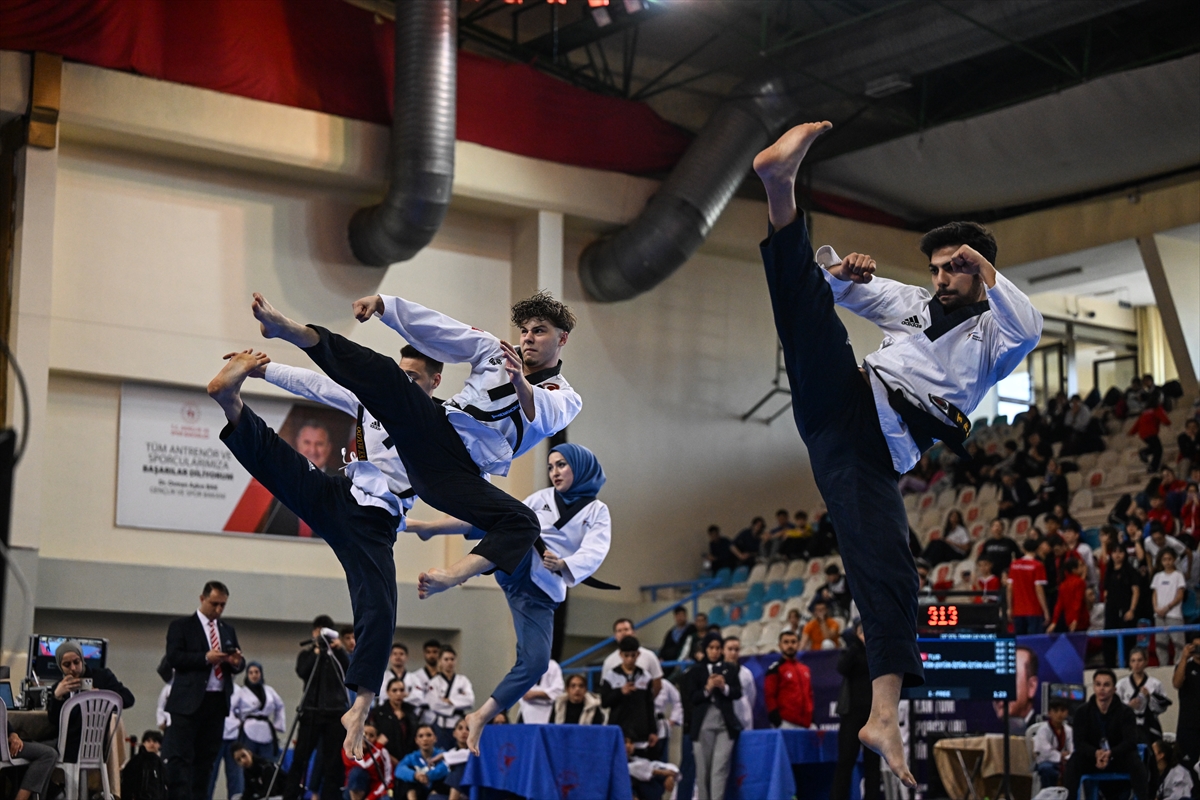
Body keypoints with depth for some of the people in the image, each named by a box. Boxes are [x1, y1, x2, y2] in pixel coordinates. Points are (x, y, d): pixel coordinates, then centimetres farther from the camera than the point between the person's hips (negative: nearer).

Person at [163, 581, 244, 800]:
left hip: (218, 702, 5)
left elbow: (238, 665, 18)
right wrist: (205, 658, -18)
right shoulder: (181, 626, 3)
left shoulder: (228, 630, 19)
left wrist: (237, 662, -6)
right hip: (189, 702, -5)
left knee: (206, 758, 5)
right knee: (181, 758, -9)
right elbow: (173, 657, -9)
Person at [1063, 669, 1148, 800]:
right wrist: (1096, 754, -36)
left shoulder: (1125, 712, -8)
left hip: (1118, 760, 0)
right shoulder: (1082, 712, -6)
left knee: (1134, 760, -32)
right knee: (1074, 761, -31)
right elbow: (1079, 743, -13)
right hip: (1091, 759, 0)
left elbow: (1130, 741, -19)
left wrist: (1110, 753, -38)